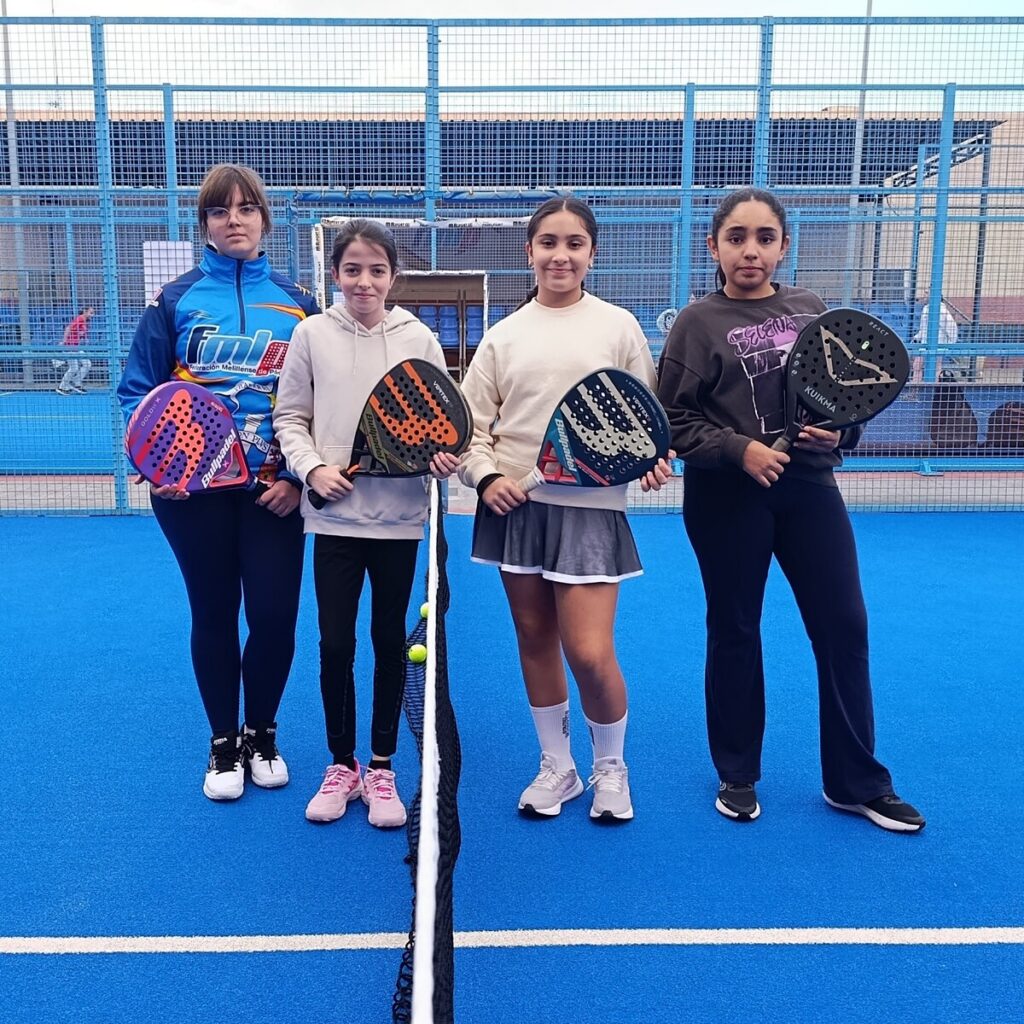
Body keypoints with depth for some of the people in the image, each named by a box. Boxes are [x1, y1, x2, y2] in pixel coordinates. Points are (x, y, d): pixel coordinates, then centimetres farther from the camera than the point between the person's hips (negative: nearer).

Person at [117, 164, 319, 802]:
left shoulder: (297, 302, 2)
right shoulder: (175, 300, 0)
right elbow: (138, 390, 1)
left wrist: (299, 476, -8)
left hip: (274, 488, 1)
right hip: (194, 486, 0)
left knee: (275, 615, 2)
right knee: (214, 615, 11)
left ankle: (262, 735, 28)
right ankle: (224, 744, 30)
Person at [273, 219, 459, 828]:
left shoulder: (418, 338, 1)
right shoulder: (313, 334, 2)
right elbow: (290, 417, 5)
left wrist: (444, 456, -17)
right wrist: (313, 467, -11)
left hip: (399, 516, 0)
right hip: (335, 515, 0)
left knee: (390, 641, 9)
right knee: (335, 645, 5)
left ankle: (381, 768, 25)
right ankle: (342, 765, 25)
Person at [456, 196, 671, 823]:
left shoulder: (619, 326, 3)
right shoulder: (504, 335, 6)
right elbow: (471, 422, 6)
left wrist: (651, 459, -14)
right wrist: (486, 476, -9)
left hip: (591, 507, -2)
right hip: (515, 505, 3)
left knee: (590, 655, -8)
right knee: (535, 640, 11)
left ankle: (610, 767, 22)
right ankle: (557, 767, 31)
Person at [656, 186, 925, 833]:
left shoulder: (810, 310, 7)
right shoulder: (698, 323, -3)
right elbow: (676, 420, -7)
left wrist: (838, 430, -7)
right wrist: (741, 448, -19)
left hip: (809, 487, 3)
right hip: (727, 498, -3)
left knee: (844, 626, 4)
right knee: (735, 632, 9)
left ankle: (857, 781, 22)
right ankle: (738, 777, 27)